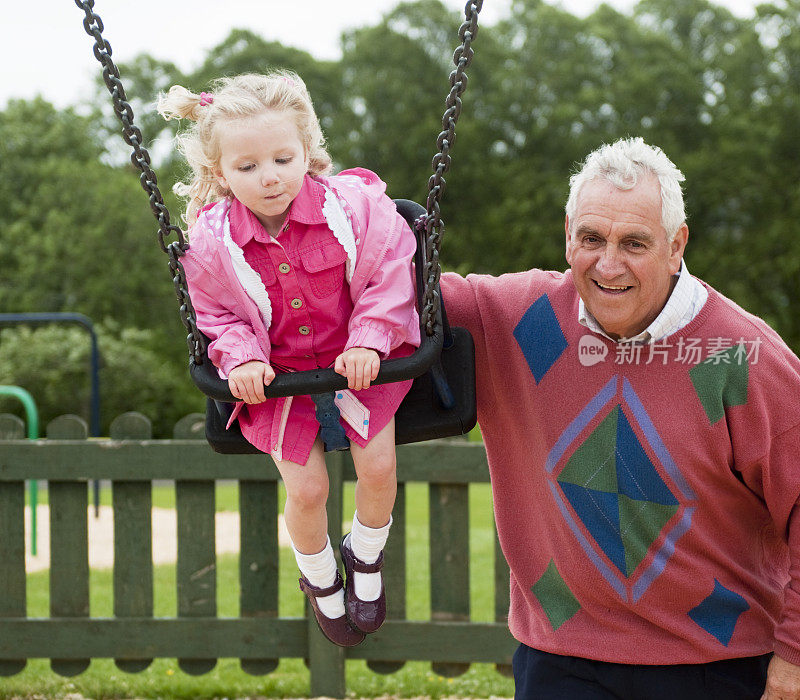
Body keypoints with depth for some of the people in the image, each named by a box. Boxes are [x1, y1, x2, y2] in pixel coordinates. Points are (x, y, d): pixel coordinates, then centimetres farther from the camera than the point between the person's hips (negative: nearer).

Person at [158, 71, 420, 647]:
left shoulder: (355, 206, -21)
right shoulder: (214, 243, -16)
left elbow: (387, 276, -11)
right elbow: (217, 314, 0)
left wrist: (369, 341, -22)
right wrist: (241, 359, -17)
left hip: (360, 358, 0)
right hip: (278, 373, 0)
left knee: (378, 464, -9)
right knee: (306, 489, -4)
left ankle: (367, 557, 26)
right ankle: (320, 580, 29)